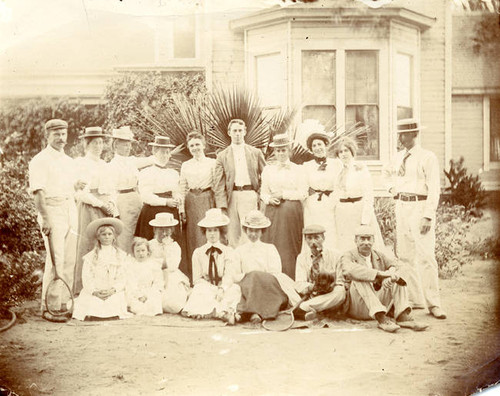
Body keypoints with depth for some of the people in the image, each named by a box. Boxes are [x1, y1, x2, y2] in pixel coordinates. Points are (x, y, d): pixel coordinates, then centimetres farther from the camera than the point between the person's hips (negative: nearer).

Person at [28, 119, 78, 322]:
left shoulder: (69, 161, 17)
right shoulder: (40, 161, -6)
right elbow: (38, 192, -12)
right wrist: (45, 218, -20)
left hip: (71, 211, 7)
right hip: (52, 212, -7)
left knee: (70, 260, 8)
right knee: (55, 260, -10)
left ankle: (64, 303, 18)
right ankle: (49, 307, -4)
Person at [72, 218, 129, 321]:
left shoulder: (121, 255, 11)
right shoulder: (90, 256, 8)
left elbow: (122, 278, 5)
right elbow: (86, 278, 1)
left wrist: (113, 289, -12)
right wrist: (94, 291, -16)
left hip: (114, 294, 0)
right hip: (93, 294, 0)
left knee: (114, 315, -24)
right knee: (91, 316, -21)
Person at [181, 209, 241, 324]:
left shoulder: (228, 251, 9)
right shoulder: (198, 252, 10)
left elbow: (229, 276, -6)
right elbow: (197, 279, 3)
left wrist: (222, 289, -28)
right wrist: (212, 289, -17)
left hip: (224, 290, 0)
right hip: (206, 289, 0)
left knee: (235, 289, -31)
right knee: (198, 289, -33)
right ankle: (222, 312, -47)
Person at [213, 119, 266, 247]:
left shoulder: (256, 153, 10)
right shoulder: (222, 156, 9)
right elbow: (219, 185, 4)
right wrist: (222, 207, -5)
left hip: (250, 195, -1)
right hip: (231, 197, 1)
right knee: (233, 235, 1)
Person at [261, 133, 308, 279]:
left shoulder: (297, 170, 6)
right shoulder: (268, 169, 12)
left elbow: (303, 193, -1)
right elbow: (263, 192, 11)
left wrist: (284, 194, -8)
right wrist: (270, 199, -10)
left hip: (292, 213, -1)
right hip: (273, 212, 1)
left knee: (290, 249, -1)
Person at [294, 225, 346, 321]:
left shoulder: (335, 255, 3)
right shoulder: (302, 257, 8)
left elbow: (341, 284, 1)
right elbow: (299, 284, -4)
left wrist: (330, 287, -23)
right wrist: (311, 287, -27)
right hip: (309, 298, 1)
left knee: (340, 293, -36)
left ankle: (301, 309, -41)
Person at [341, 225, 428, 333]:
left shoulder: (379, 256, 16)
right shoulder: (348, 256, -1)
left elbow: (400, 268, 0)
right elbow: (349, 270, -27)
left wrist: (392, 273, -26)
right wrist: (380, 273, -34)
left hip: (380, 301, 4)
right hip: (358, 309, -4)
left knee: (397, 276, -11)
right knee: (358, 279, -30)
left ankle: (404, 316, -28)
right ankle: (382, 319, -41)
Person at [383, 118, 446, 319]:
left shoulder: (427, 157, -6)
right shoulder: (399, 157, 12)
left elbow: (434, 189, -11)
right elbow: (387, 173, 34)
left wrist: (428, 216, -18)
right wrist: (392, 188, 15)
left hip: (420, 207, -6)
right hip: (401, 207, 7)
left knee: (426, 256, -10)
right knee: (405, 255, 8)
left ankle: (434, 304, -4)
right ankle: (414, 300, 18)